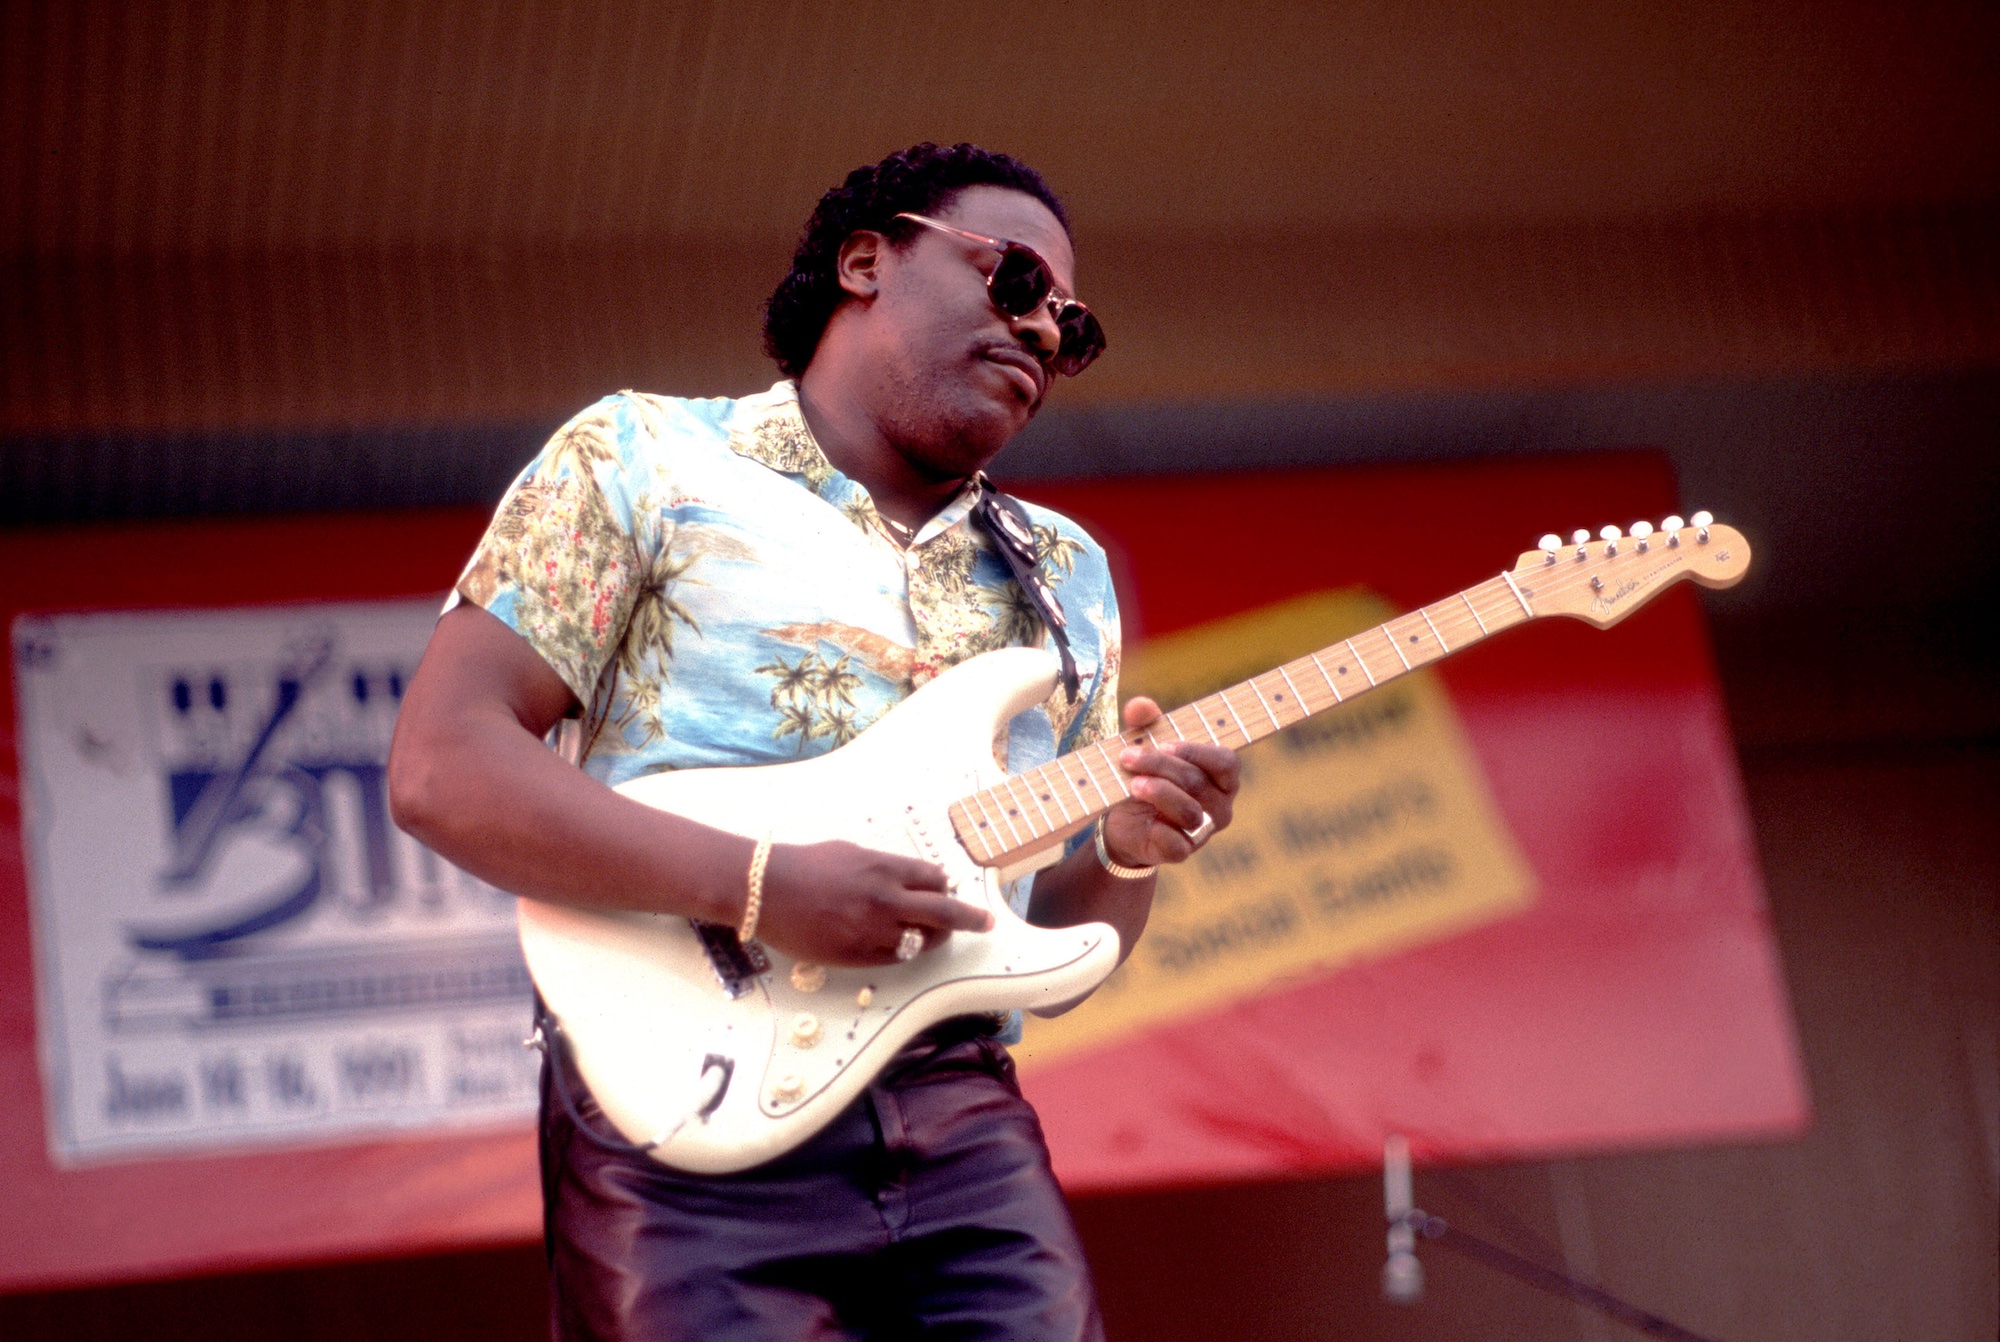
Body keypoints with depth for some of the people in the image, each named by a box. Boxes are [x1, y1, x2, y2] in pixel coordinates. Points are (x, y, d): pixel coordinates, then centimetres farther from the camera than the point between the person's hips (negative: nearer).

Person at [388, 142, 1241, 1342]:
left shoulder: (1067, 578, 20)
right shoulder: (644, 462, 5)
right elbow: (443, 768, -6)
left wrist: (1128, 852, -2)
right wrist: (759, 885, -15)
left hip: (964, 1127, 5)